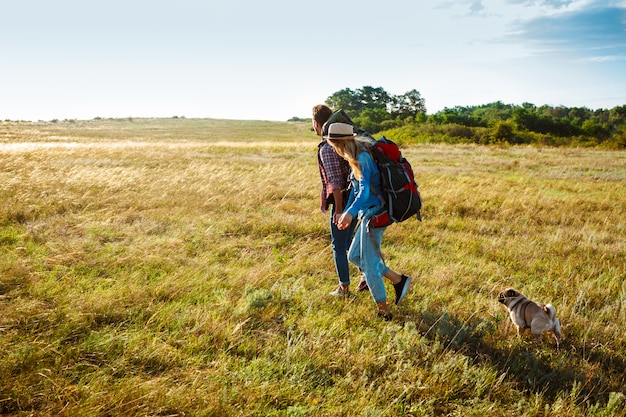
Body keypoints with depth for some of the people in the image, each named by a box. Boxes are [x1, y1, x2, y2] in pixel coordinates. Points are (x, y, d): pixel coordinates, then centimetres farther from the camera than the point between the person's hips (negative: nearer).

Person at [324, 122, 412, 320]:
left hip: (374, 213, -10)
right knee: (354, 256, 15)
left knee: (369, 263, 0)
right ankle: (399, 280, 20)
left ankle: (383, 310, 14)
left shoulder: (362, 159, -18)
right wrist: (346, 212, 23)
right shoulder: (357, 157, 11)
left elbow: (365, 190, -30)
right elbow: (355, 188, 19)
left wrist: (350, 213, -44)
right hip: (368, 213, 10)